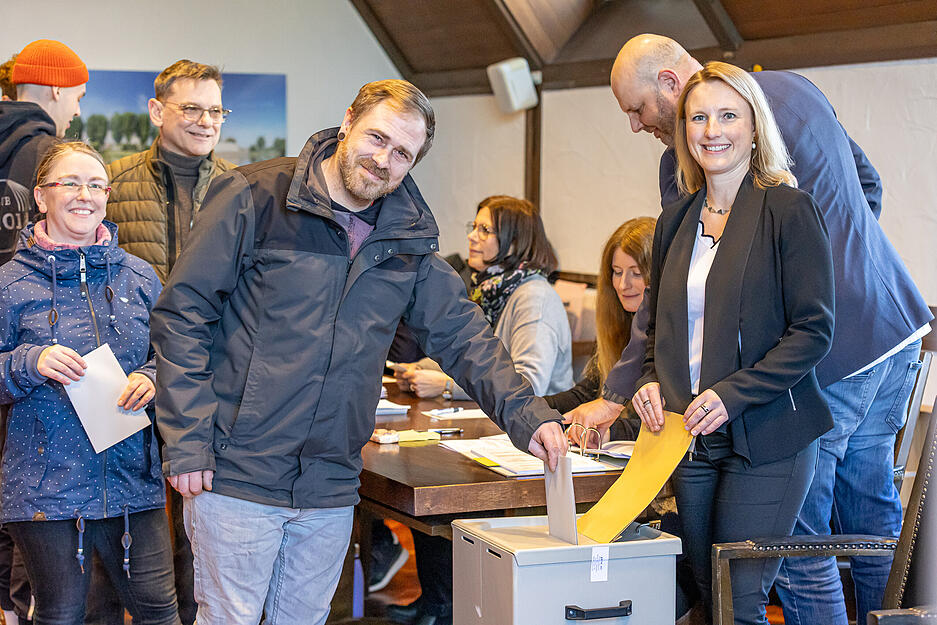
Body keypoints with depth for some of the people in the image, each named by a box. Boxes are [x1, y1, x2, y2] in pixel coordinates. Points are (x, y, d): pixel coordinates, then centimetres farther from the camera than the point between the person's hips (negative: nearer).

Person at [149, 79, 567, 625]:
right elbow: (182, 313, -8)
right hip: (236, 475, -5)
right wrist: (187, 440, -13)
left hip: (330, 486, 5)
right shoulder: (255, 197, -8)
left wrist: (525, 414, -5)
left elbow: (461, 333, 10)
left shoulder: (410, 240, 6)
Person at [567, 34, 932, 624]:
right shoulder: (796, 88, 11)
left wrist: (615, 397, -7)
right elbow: (868, 184, 21)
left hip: (822, 360, -9)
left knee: (799, 543, -1)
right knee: (874, 521, 17)